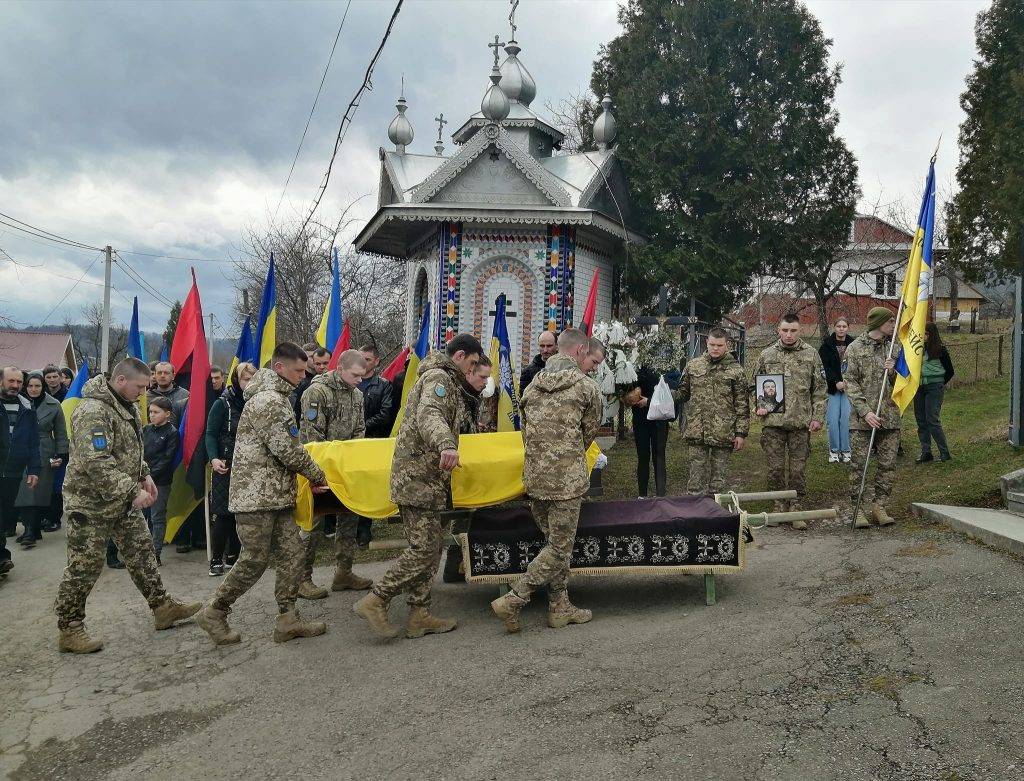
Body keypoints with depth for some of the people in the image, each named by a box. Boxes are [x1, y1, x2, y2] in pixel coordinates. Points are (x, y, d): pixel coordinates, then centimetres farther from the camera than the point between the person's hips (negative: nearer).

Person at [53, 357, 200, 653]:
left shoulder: (126, 406, 8)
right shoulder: (93, 411, -25)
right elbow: (95, 462, -32)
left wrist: (144, 475, 10)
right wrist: (133, 492, -32)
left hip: (124, 501, 9)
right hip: (92, 502, -9)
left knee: (142, 552, 14)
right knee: (84, 566, 1)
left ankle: (162, 607, 25)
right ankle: (69, 630, 14)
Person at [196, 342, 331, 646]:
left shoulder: (278, 397, 17)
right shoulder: (269, 400, -17)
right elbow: (287, 450, -19)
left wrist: (309, 477, 15)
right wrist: (317, 476, -6)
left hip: (277, 494, 10)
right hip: (257, 494, -10)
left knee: (292, 554, 7)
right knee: (254, 561, -2)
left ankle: (287, 620, 13)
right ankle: (214, 613, 14)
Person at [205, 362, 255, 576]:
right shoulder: (223, 404, -3)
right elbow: (210, 435, -6)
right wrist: (214, 459, -21)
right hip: (226, 467, -4)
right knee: (224, 515, -3)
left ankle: (232, 558, 20)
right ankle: (216, 560, 7)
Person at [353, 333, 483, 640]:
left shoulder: (437, 377, 22)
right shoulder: (439, 377, -10)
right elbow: (428, 416, -29)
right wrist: (446, 444, -47)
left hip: (421, 479, 10)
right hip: (420, 478, -10)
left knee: (429, 547, 10)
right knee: (424, 549, -10)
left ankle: (419, 616, 14)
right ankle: (375, 601, -5)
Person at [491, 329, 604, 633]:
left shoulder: (533, 385, 10)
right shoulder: (587, 387, -5)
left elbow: (526, 431, 13)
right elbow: (589, 432, 7)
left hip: (534, 477, 7)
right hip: (567, 479, -6)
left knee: (553, 542, 17)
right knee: (559, 548, 2)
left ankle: (560, 607, 21)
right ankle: (512, 600, -3)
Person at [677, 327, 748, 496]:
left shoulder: (735, 370, 1)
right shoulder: (693, 366, 7)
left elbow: (742, 404, 0)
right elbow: (682, 393, 14)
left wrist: (741, 433, -4)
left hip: (723, 434, -1)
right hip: (696, 432, 2)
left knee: (719, 479, 7)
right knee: (696, 476, 5)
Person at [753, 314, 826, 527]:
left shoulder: (811, 355, 3)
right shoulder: (767, 355, 6)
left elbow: (819, 389, 5)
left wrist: (817, 417, -1)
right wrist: (759, 406, -2)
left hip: (801, 422, -1)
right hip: (773, 422, 1)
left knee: (798, 469, 4)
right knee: (775, 468, 5)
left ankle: (796, 509, 15)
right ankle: (779, 508, 19)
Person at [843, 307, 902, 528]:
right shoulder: (855, 348, -2)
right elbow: (850, 383, -6)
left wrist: (892, 372, -8)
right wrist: (865, 411, -15)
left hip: (890, 417, 4)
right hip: (862, 418, -4)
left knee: (887, 466, 5)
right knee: (859, 465, -1)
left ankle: (879, 506, 16)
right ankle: (858, 509, 7)